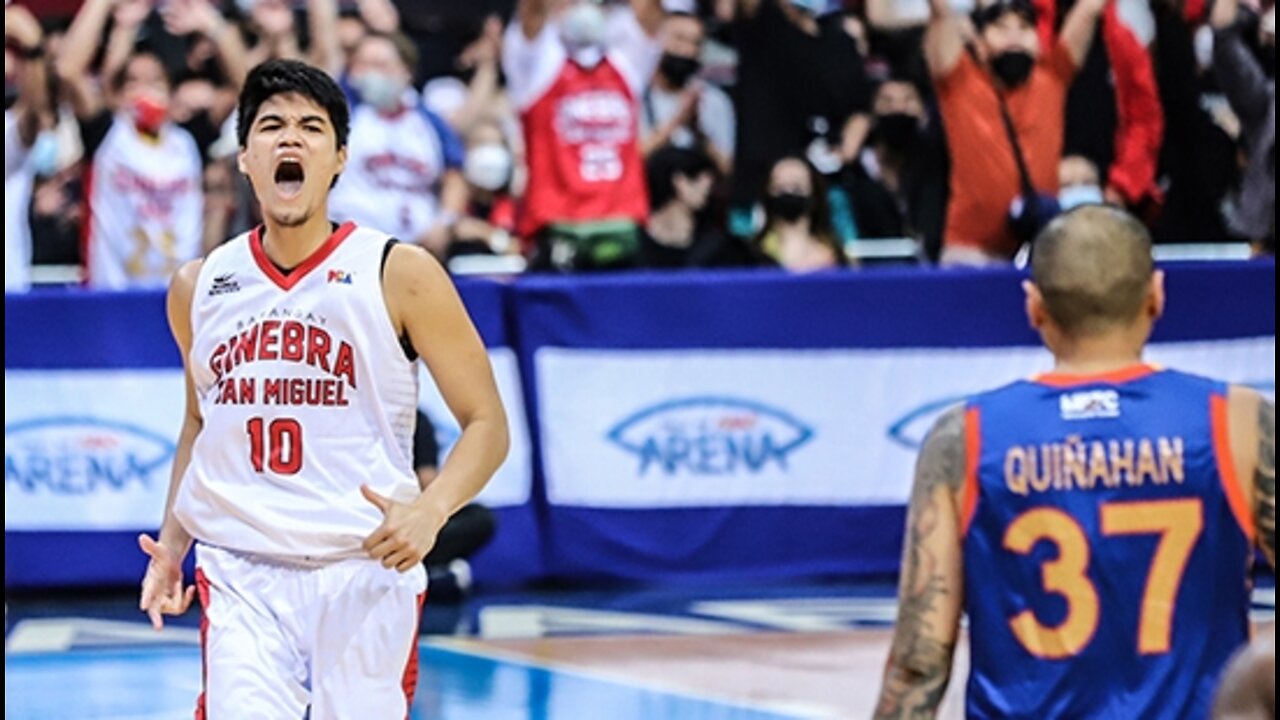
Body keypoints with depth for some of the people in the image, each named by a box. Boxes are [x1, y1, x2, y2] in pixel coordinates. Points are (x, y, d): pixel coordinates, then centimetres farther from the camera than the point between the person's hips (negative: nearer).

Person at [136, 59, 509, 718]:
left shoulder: (399, 275, -3)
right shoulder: (198, 287, 8)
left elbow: (486, 424, -3)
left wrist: (430, 510, -21)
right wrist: (172, 543, 12)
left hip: (367, 572, -2)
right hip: (241, 578, 2)